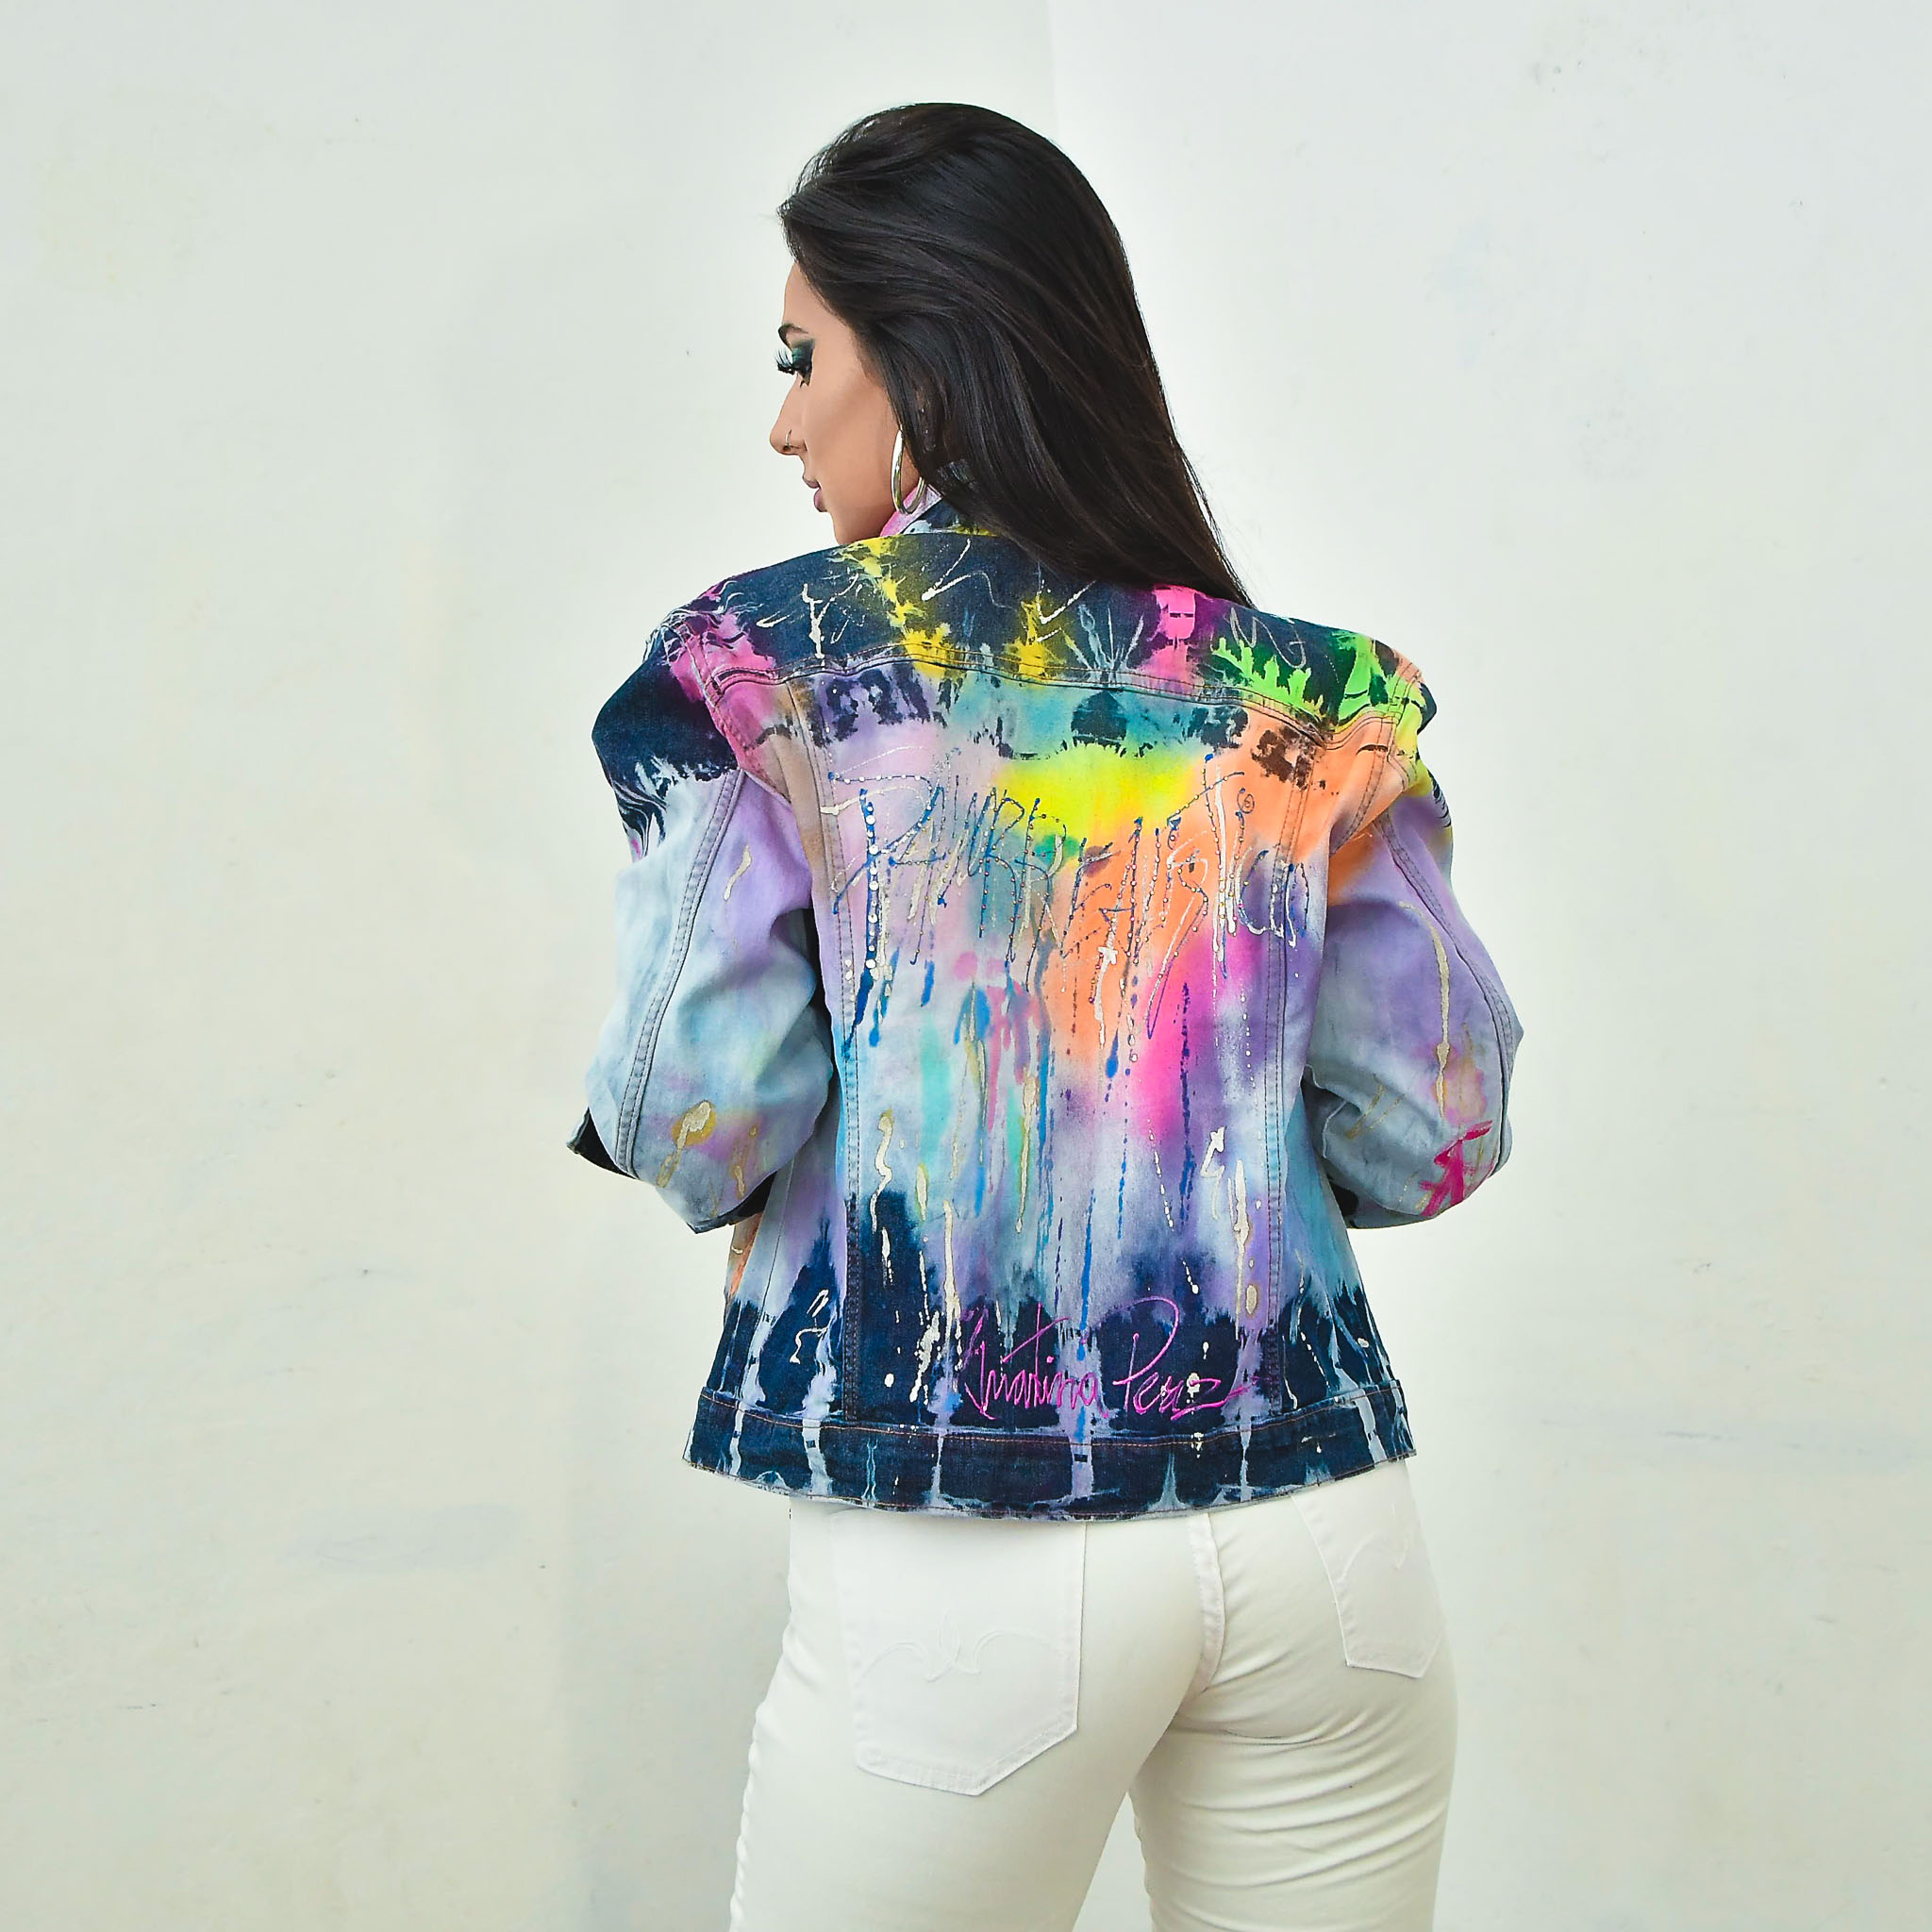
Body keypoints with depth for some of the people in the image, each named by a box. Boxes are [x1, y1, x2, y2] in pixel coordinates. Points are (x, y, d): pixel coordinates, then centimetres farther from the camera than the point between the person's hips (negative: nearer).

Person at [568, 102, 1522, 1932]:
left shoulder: (758, 665, -4)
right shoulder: (1306, 693, 4)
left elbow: (703, 1131, -10)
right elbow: (1430, 1142, 3)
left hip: (963, 1556, -3)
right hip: (1316, 1506, 3)